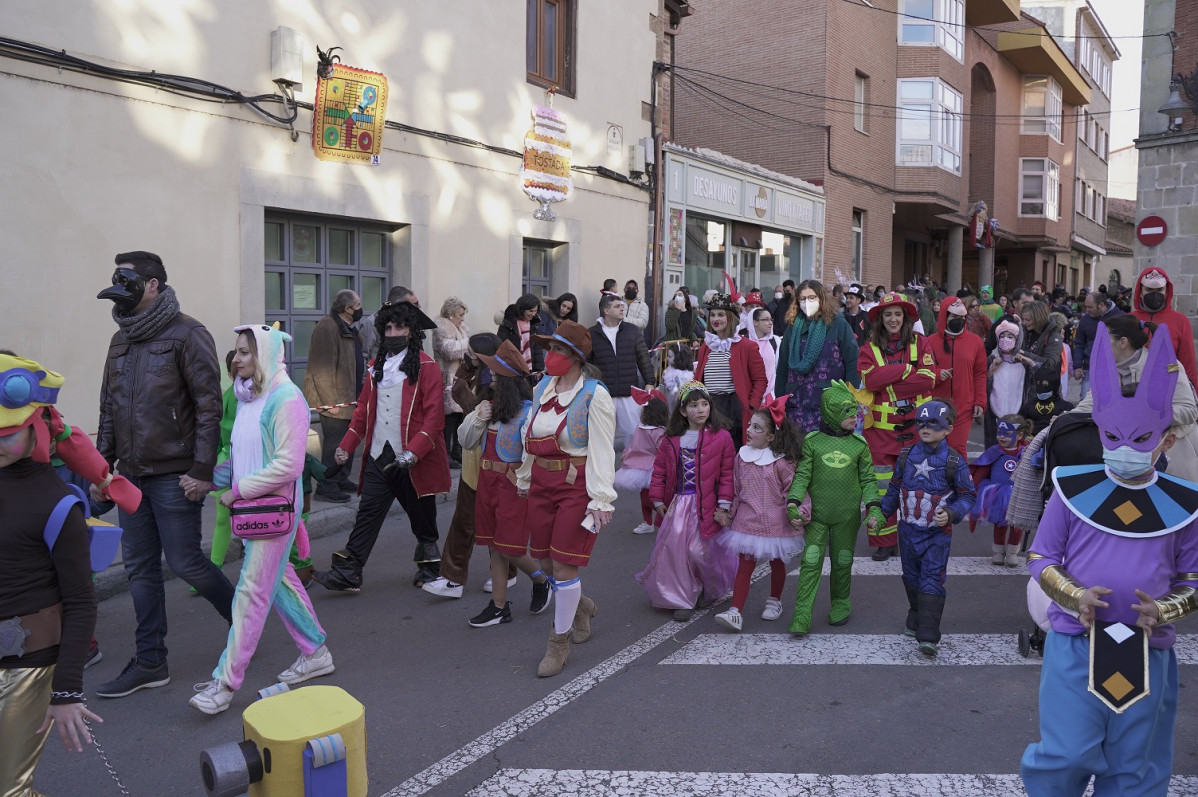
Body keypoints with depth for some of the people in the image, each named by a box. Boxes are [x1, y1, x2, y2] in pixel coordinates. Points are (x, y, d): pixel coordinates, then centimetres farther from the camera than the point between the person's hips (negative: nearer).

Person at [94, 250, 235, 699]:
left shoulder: (186, 334, -9)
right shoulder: (121, 341, 14)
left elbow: (209, 405, -14)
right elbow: (108, 407, 18)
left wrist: (202, 470, -17)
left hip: (174, 476, -7)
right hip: (132, 476, 7)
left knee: (184, 562, -4)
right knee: (140, 568, 10)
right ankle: (150, 663, 19)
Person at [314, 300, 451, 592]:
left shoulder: (426, 367, -7)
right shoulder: (377, 366, 12)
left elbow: (434, 417, -14)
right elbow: (364, 409, 16)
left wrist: (413, 452, -24)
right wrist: (346, 445, 7)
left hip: (413, 459, -4)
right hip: (378, 456, 5)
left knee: (422, 518, 10)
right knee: (367, 514, 1)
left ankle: (430, 569, 28)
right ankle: (347, 574, 3)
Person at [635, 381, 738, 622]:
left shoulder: (721, 437, -4)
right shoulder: (671, 440, 5)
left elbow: (727, 473, -3)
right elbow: (660, 471, 10)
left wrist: (724, 505, -6)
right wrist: (658, 501, 6)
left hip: (705, 506, -3)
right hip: (677, 504, 3)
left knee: (700, 550, -1)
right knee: (674, 548, 0)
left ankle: (710, 589, 31)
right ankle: (682, 599, 16)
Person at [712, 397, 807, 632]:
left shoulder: (782, 461, -13)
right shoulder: (742, 457, 0)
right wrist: (728, 513, 11)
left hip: (775, 523, -2)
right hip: (747, 522, 3)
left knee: (776, 563, 17)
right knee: (744, 566, 1)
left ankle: (774, 601, 39)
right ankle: (735, 612, -2)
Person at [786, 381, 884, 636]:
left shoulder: (859, 445, 2)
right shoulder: (812, 442, -2)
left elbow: (868, 480, 7)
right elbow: (802, 476, -1)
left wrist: (874, 507, -3)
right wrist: (793, 503, -12)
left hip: (847, 516, 2)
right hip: (817, 514, -2)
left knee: (842, 562, 12)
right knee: (811, 562, -6)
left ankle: (840, 605, 33)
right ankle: (801, 615, -5)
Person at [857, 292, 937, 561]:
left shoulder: (920, 344, 7)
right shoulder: (870, 349, 7)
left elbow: (928, 379, -7)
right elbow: (869, 379, -11)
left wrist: (888, 386, -10)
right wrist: (906, 368, -10)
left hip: (915, 424, 0)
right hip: (881, 426, 0)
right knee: (882, 486, -1)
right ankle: (884, 541, 9)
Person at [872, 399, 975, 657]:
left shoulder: (954, 462, -9)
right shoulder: (907, 456, 2)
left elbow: (967, 496, -3)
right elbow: (894, 488, 13)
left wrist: (950, 514, -19)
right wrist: (881, 513, 11)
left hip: (937, 532, -4)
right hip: (908, 529, 4)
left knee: (932, 580, -9)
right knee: (912, 578, 17)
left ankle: (928, 636, -11)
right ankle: (916, 619, 37)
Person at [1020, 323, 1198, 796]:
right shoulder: (1073, 490, -4)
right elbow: (1040, 557, 2)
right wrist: (1074, 596, -17)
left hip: (1147, 655, 2)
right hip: (1075, 645, -2)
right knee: (1068, 757, -4)